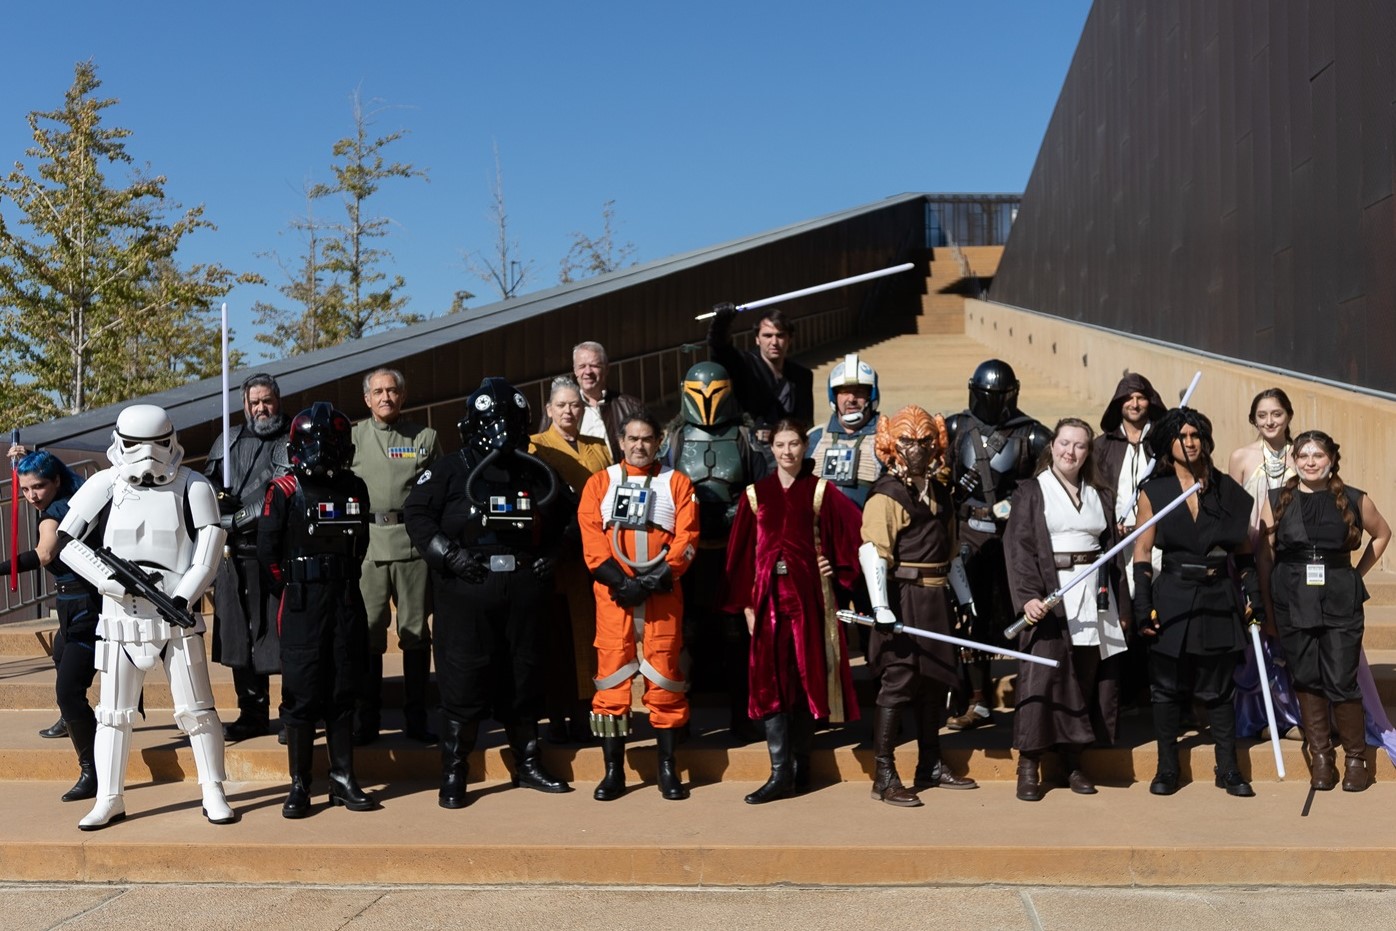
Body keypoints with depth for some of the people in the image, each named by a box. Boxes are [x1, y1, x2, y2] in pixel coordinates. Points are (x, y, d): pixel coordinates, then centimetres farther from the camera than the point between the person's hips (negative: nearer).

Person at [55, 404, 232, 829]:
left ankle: (213, 793, 14)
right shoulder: (104, 486, 1)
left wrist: (182, 596, -15)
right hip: (120, 618, 1)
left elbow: (209, 550, -3)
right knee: (113, 711, 9)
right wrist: (116, 582, -12)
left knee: (195, 708, 3)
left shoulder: (192, 487, 0)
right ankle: (109, 799, 20)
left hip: (176, 617, -1)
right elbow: (67, 543, -2)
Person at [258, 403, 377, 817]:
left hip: (346, 603, 4)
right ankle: (299, 785, 9)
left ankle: (343, 779, 17)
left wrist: (345, 584, 11)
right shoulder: (284, 490, -4)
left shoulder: (354, 489, 8)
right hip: (301, 607, -4)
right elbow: (268, 549, -3)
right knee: (301, 694, 0)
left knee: (343, 693, 9)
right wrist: (293, 591, 1)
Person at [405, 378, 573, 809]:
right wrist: (448, 553, -11)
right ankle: (453, 773, 7)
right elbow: (416, 512, -1)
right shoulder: (451, 471, 0)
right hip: (467, 593, -3)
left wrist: (551, 554, 7)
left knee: (524, 676, 11)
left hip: (525, 593, 4)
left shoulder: (537, 474, 10)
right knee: (463, 680, -3)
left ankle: (528, 763, 24)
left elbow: (562, 518, 22)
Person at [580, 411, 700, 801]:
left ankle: (668, 768, 11)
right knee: (612, 677, 0)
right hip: (614, 594, 1)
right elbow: (592, 541, 0)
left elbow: (686, 540, -1)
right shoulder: (599, 483, 10)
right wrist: (622, 582, -12)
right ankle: (613, 770, 8)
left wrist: (655, 581, -13)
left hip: (663, 595, 0)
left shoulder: (677, 483, 8)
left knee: (664, 676, 1)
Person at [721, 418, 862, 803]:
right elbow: (742, 552, 6)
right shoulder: (755, 494, 7)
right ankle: (781, 774, -1)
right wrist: (746, 603, 2)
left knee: (807, 677, 3)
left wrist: (837, 566, -3)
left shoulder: (821, 491, 3)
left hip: (809, 594, -1)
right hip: (769, 595, 1)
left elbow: (855, 531, 2)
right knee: (770, 680, -4)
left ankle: (800, 766, 15)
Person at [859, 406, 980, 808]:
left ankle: (930, 766, 26)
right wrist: (880, 606, -29)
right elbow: (872, 551, -20)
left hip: (936, 599, 8)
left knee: (936, 680, 13)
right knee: (897, 682, -7)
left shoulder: (939, 490, 14)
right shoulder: (886, 493, -10)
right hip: (903, 597, -8)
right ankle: (884, 777, -1)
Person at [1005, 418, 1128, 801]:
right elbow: (1018, 547, -7)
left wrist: (1120, 604, 9)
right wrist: (1028, 596, -19)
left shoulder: (1101, 495, 14)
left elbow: (1113, 550, 14)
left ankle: (1073, 759, 16)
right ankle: (1029, 764, 2)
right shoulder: (1031, 492, 1)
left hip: (1095, 597, 4)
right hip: (1049, 595, -4)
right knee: (1042, 676, -6)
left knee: (1087, 678, 5)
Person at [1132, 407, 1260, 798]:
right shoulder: (1153, 492, 1)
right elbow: (1142, 551, -1)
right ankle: (1167, 768, 15)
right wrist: (1142, 605, -7)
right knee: (1167, 688, 4)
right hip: (1172, 599, -1)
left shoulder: (1226, 489, 7)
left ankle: (1228, 769, 16)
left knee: (1220, 688, 7)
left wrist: (1253, 593, 6)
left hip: (1218, 599, 2)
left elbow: (1242, 547, 12)